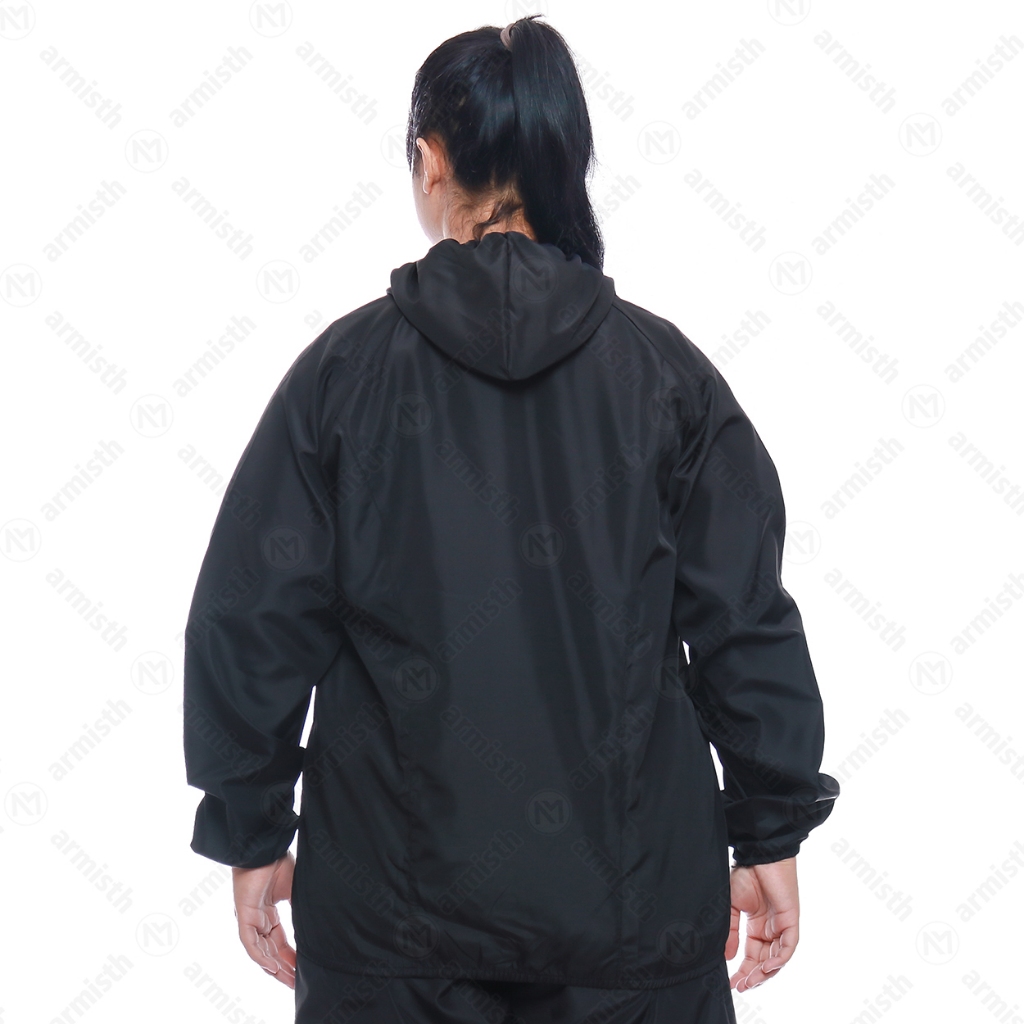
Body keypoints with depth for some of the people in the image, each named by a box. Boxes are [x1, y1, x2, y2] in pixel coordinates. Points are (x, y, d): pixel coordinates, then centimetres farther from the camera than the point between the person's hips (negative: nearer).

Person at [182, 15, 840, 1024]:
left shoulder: (345, 366, -5)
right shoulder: (663, 368, -3)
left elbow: (256, 621, -4)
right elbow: (745, 624, -3)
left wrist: (253, 833, 6)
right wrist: (770, 834, 5)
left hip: (392, 902, 0)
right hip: (630, 896, 1)